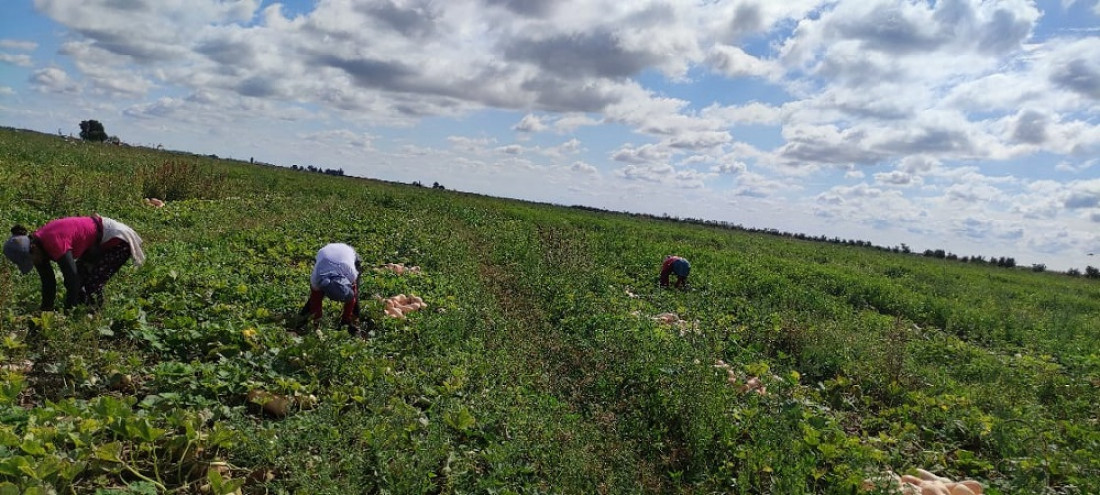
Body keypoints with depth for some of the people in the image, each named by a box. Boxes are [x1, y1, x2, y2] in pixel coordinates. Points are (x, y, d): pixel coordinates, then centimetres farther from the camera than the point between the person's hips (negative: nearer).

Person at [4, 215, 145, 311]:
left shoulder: (53, 242, -30)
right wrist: (46, 311, 5)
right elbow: (48, 282, 5)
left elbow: (71, 279, -27)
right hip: (98, 244, 10)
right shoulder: (38, 244, -3)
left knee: (92, 285, -14)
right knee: (79, 280, 5)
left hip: (116, 239, -10)